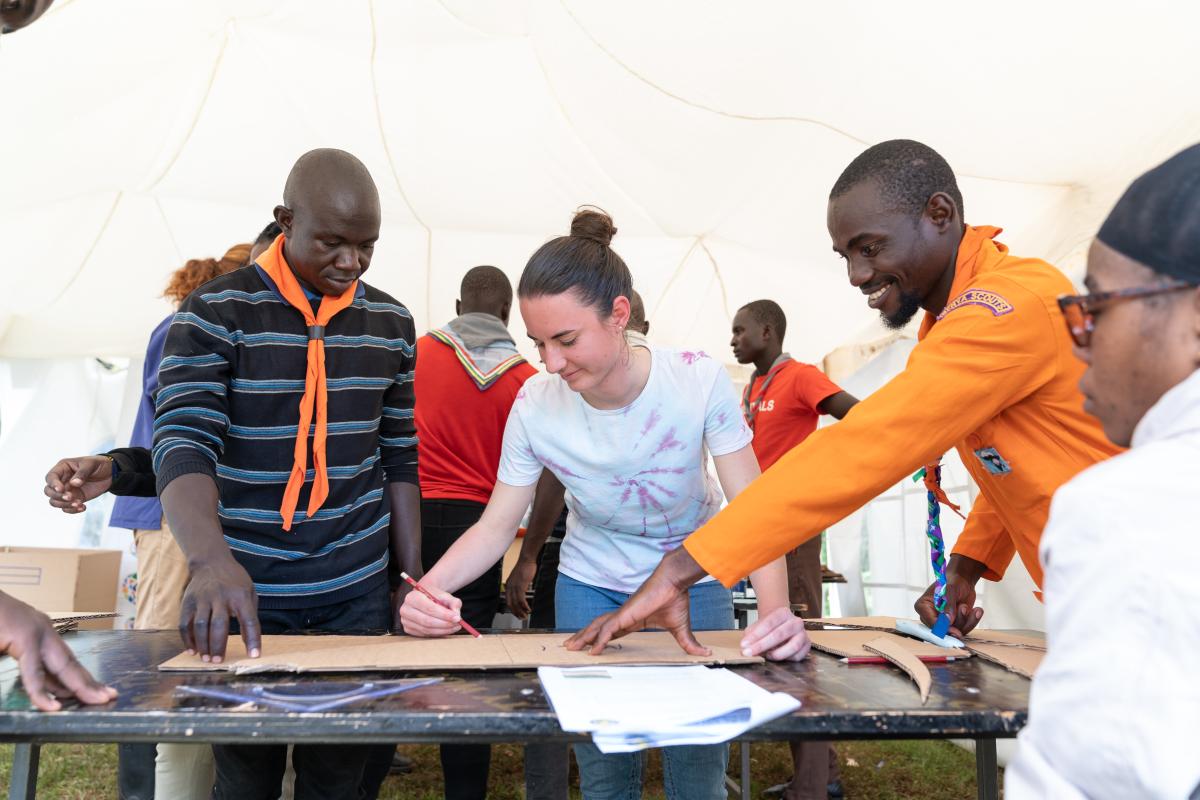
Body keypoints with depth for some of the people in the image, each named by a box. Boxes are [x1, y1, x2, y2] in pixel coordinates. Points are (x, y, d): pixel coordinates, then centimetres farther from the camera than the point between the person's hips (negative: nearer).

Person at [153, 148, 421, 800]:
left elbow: (398, 459, 9)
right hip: (244, 593, -2)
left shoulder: (390, 323, 5)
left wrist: (412, 577, 6)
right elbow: (184, 443, -19)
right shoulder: (216, 313, -7)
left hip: (358, 592, 3)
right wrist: (211, 559, -36)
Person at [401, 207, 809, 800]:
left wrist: (775, 609, -39)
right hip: (590, 590, 1)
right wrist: (433, 586, -31)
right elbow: (495, 526, -12)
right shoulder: (535, 405, -20)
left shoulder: (699, 381, -25)